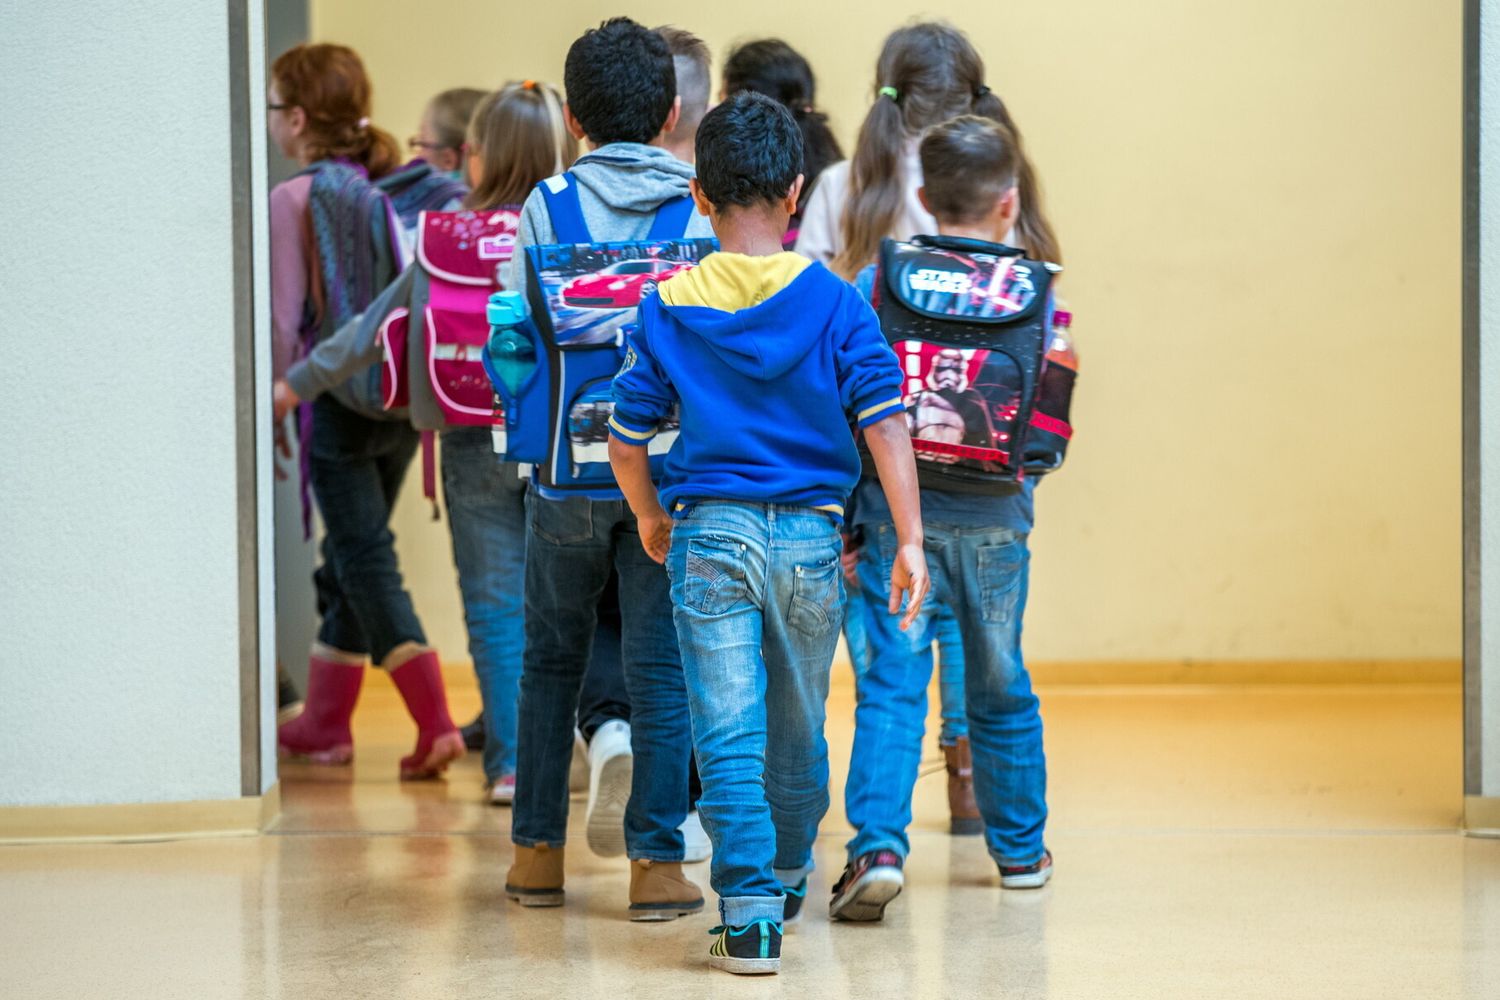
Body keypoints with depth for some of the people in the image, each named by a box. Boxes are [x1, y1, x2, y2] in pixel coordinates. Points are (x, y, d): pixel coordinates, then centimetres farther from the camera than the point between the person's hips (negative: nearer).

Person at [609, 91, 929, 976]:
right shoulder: (832, 302, -2)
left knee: (728, 737, -2)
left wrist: (652, 518, 22)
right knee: (798, 731, 19)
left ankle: (751, 913, -12)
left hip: (709, 534, -1)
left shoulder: (668, 308, 0)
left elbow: (626, 444, 3)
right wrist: (910, 540, -6)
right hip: (810, 536, 1)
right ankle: (787, 879, 38)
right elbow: (885, 423, -8)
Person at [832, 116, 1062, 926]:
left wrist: (844, 522, 4)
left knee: (892, 682, -2)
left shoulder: (878, 281, -2)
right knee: (999, 686, 15)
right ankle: (1019, 848, 29)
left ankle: (878, 845, -19)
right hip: (995, 521, 1)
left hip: (898, 513, -1)